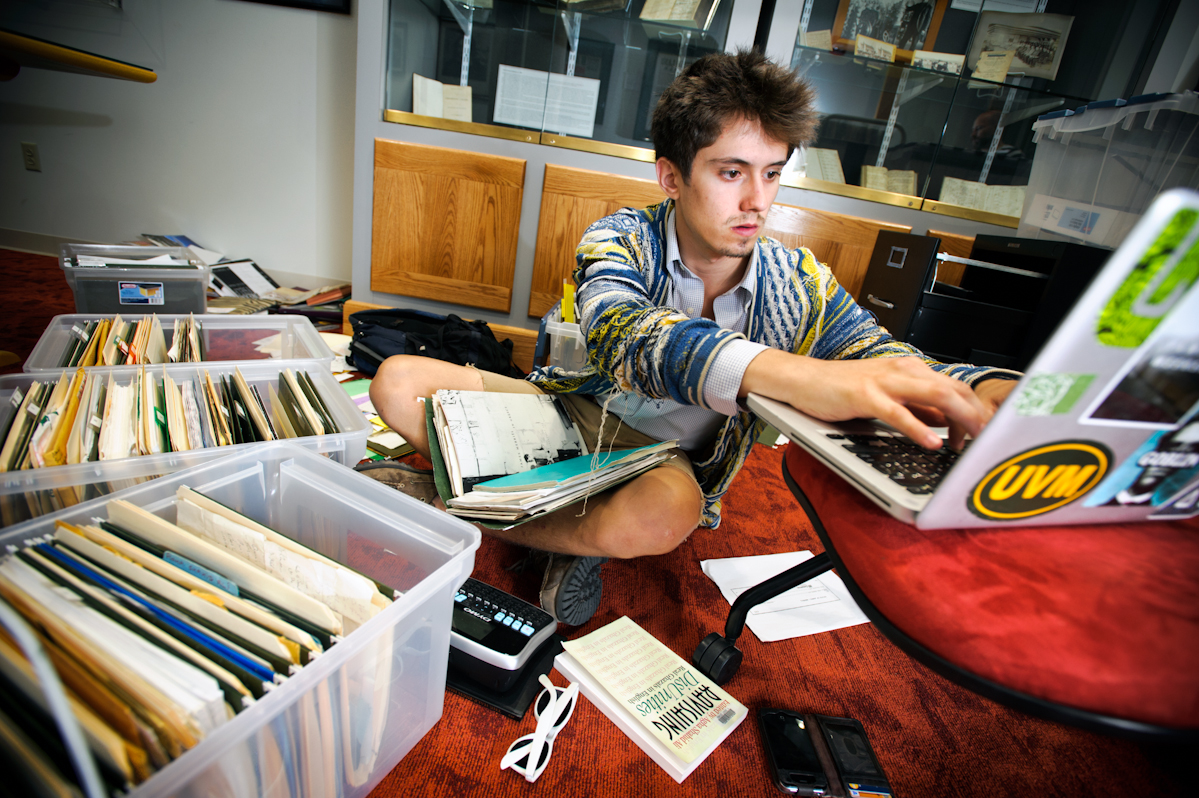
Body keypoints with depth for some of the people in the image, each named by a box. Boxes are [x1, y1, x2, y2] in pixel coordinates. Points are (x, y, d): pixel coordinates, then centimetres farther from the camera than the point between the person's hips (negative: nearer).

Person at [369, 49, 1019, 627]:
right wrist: (795, 377, -53)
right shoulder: (621, 239, -15)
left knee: (666, 513, -39)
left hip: (669, 456, 0)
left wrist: (994, 395, -37)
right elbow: (620, 331, -36)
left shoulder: (803, 287, -7)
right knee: (398, 380, -13)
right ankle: (575, 534, -9)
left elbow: (893, 366, -11)